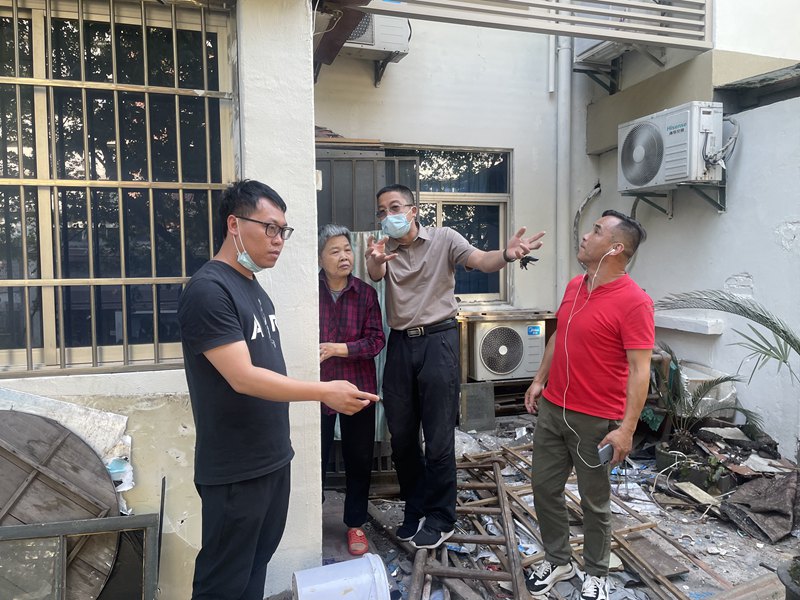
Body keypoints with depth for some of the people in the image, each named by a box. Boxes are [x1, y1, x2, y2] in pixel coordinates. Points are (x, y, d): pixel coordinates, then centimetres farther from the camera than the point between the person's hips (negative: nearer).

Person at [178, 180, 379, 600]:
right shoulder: (207, 290, -18)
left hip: (273, 459, 8)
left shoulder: (254, 287, 10)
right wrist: (325, 392, -27)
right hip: (235, 471, -8)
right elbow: (243, 378, -25)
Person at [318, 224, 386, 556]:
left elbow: (376, 340, -7)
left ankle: (355, 523, 31)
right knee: (315, 456, 9)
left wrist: (338, 348, -17)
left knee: (359, 458, 12)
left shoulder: (365, 294, -4)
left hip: (358, 389, 2)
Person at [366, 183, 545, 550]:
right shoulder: (385, 247, 8)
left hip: (437, 340, -4)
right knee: (401, 435, 13)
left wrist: (506, 254, -40)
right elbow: (375, 275, -13)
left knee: (438, 437, 1)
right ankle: (415, 509, 33)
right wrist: (373, 262, -39)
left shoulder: (443, 238, -2)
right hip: (400, 343, 5)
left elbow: (481, 261, -16)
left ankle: (440, 518, 19)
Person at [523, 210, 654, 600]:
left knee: (594, 501, 11)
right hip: (552, 409, 7)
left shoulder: (633, 302, -18)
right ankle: (557, 561, 36)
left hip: (596, 421, -7)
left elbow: (639, 370, -19)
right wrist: (539, 380, 14)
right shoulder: (574, 287, 6)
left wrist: (626, 429, -22)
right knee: (545, 487, 15)